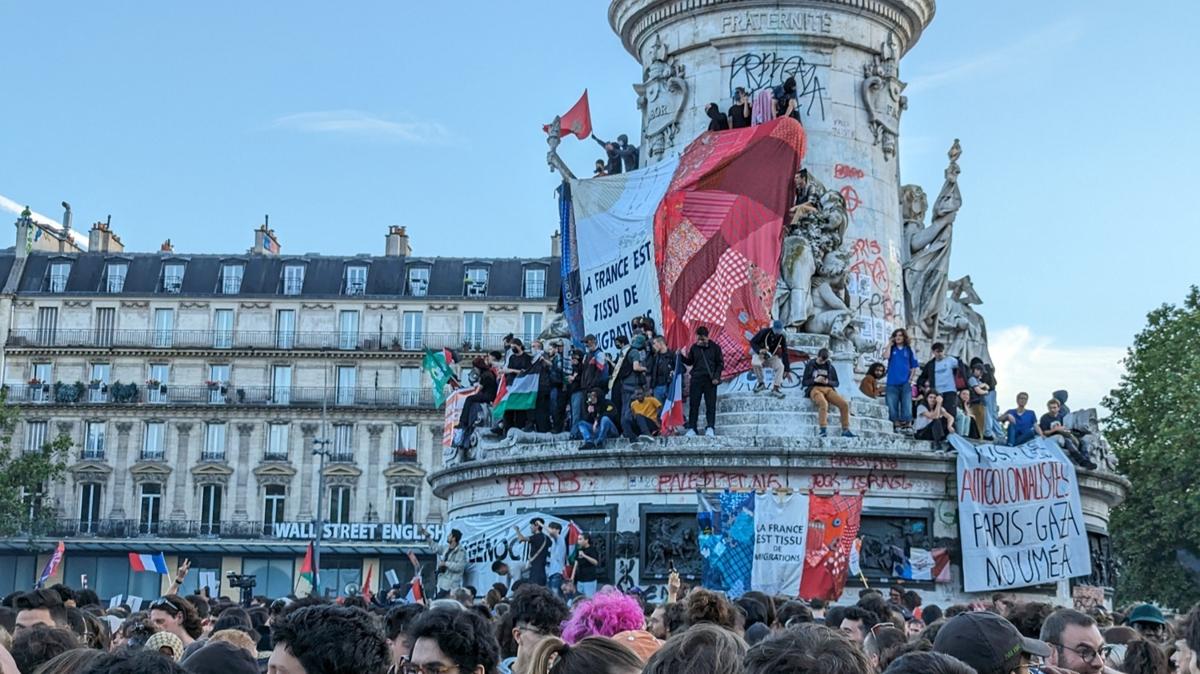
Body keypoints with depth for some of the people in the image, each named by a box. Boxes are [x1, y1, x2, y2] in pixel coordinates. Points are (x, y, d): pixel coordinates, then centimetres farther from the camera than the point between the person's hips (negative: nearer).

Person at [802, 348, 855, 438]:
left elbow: (836, 383, 16)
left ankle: (845, 430, -14)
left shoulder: (830, 367, 15)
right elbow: (804, 382, 5)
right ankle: (823, 430, -37)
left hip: (828, 389, 4)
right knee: (823, 404, -39)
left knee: (844, 404, -21)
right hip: (815, 389, -4)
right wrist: (815, 380, -13)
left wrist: (828, 382, -7)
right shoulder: (810, 366, 8)